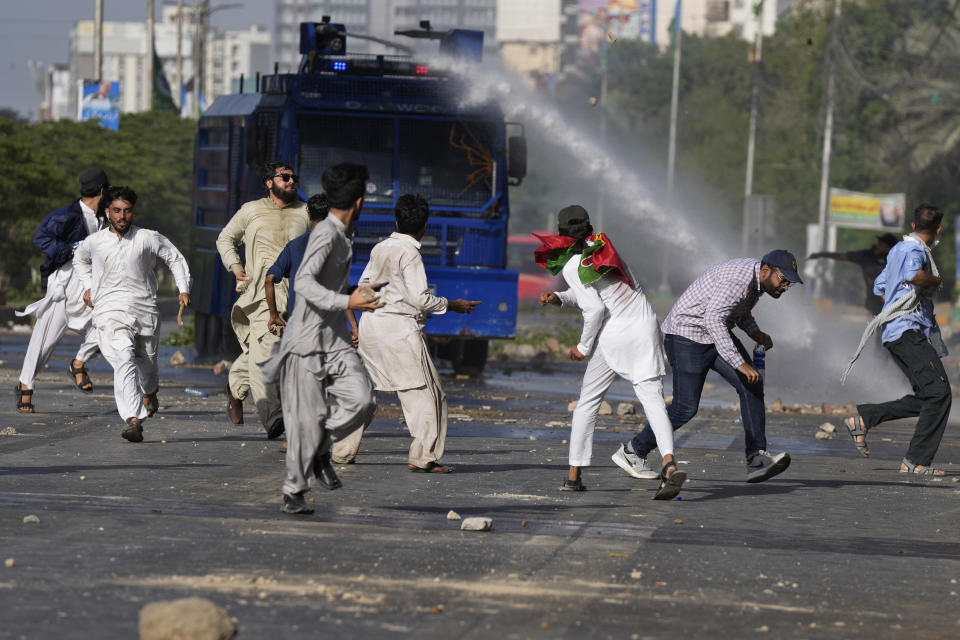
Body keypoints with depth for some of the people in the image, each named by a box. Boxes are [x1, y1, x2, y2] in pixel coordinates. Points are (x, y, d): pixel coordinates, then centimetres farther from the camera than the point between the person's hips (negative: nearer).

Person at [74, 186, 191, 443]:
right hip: (110, 311, -1)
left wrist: (184, 289, 1)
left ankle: (149, 392, 54)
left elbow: (176, 259, 12)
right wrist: (88, 286, 18)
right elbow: (80, 258, 30)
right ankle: (133, 420, -34)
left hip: (144, 309, 1)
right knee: (123, 359, -24)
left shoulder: (148, 239, 0)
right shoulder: (94, 242, 6)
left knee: (147, 362, 14)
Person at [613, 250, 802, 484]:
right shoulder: (739, 278, -28)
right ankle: (632, 452, 10)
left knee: (752, 385, -8)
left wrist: (756, 333, 3)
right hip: (687, 334, -9)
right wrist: (739, 363, -40)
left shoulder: (758, 278, 4)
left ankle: (757, 459, -13)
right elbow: (713, 319, -36)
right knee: (685, 407, -7)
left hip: (716, 334, 9)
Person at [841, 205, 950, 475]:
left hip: (897, 333, 10)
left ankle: (863, 418, 12)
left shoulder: (899, 249, 22)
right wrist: (936, 280, -14)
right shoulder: (914, 250, -9)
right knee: (939, 392, -17)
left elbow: (880, 288, 33)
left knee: (925, 398, 7)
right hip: (908, 331, -10)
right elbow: (913, 275, -33)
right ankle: (915, 460, -18)